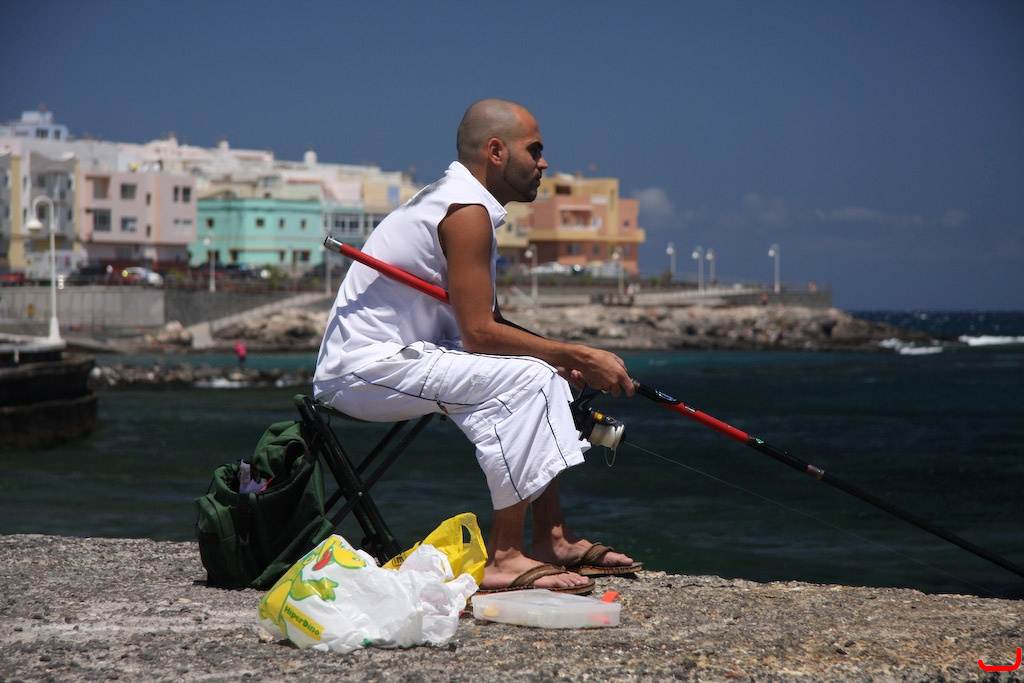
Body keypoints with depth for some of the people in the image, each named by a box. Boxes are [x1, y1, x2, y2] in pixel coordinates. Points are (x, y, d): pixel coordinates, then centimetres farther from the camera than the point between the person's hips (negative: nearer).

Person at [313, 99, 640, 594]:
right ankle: (503, 559, -22)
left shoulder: (450, 200, 16)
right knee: (524, 378, -22)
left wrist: (566, 361, 2)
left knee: (545, 371, 12)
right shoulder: (467, 211, -17)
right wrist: (578, 357, -14)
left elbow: (482, 325, 14)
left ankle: (551, 539, 10)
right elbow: (479, 333, -21)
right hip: (365, 369, -11)